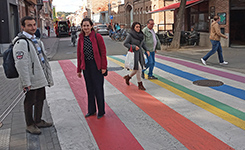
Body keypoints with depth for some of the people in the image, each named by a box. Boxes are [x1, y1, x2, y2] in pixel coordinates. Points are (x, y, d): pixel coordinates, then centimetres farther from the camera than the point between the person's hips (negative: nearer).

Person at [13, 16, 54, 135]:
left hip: (40, 79, 9)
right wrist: (26, 83, -23)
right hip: (31, 81, -9)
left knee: (40, 100, 19)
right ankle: (30, 125, 20)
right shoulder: (21, 42, -17)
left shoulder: (36, 40, 13)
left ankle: (38, 121, 35)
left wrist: (48, 77, 20)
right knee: (29, 102, 4)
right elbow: (21, 64, -22)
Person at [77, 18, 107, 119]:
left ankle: (101, 111, 16)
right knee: (89, 89, 13)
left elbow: (103, 52, -7)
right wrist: (79, 70, 11)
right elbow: (79, 55, 10)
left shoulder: (97, 37, -7)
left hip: (96, 66, -4)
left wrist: (104, 67, -11)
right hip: (86, 66, 4)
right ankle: (91, 110, 26)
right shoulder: (81, 39, 6)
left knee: (98, 89, 1)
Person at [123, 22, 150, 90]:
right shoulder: (130, 35, -13)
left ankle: (128, 77, 38)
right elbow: (125, 43, -10)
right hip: (133, 53, -7)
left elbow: (143, 44, 15)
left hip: (140, 53, 7)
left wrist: (147, 50, 1)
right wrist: (134, 47, -19)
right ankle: (140, 85, 2)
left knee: (137, 69, 13)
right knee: (139, 68, -11)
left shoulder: (141, 35, 5)